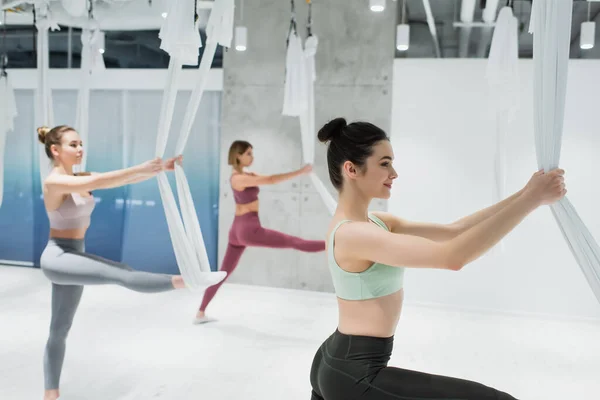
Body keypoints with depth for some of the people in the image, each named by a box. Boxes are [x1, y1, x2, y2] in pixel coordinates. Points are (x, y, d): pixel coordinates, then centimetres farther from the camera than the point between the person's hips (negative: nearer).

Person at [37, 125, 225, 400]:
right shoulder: (54, 182, -15)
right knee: (122, 274, -27)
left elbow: (125, 181, -3)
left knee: (60, 330, 15)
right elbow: (98, 183, -32)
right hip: (58, 258, -9)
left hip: (73, 257, 9)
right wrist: (141, 168, -37)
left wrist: (160, 169, -15)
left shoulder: (81, 179, 7)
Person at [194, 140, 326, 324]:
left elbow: (268, 178, 7)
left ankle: (200, 314, 22)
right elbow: (270, 180, -22)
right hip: (249, 229, -9)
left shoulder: (246, 175, 14)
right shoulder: (239, 178, -14)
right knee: (295, 242, -10)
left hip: (238, 230, 9)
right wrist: (300, 172, -21)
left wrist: (297, 173, -5)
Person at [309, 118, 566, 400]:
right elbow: (453, 257, -32)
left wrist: (522, 195, -5)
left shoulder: (374, 222, 6)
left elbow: (452, 231, 3)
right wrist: (533, 198, -27)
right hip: (356, 375, -10)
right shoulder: (353, 234, -23)